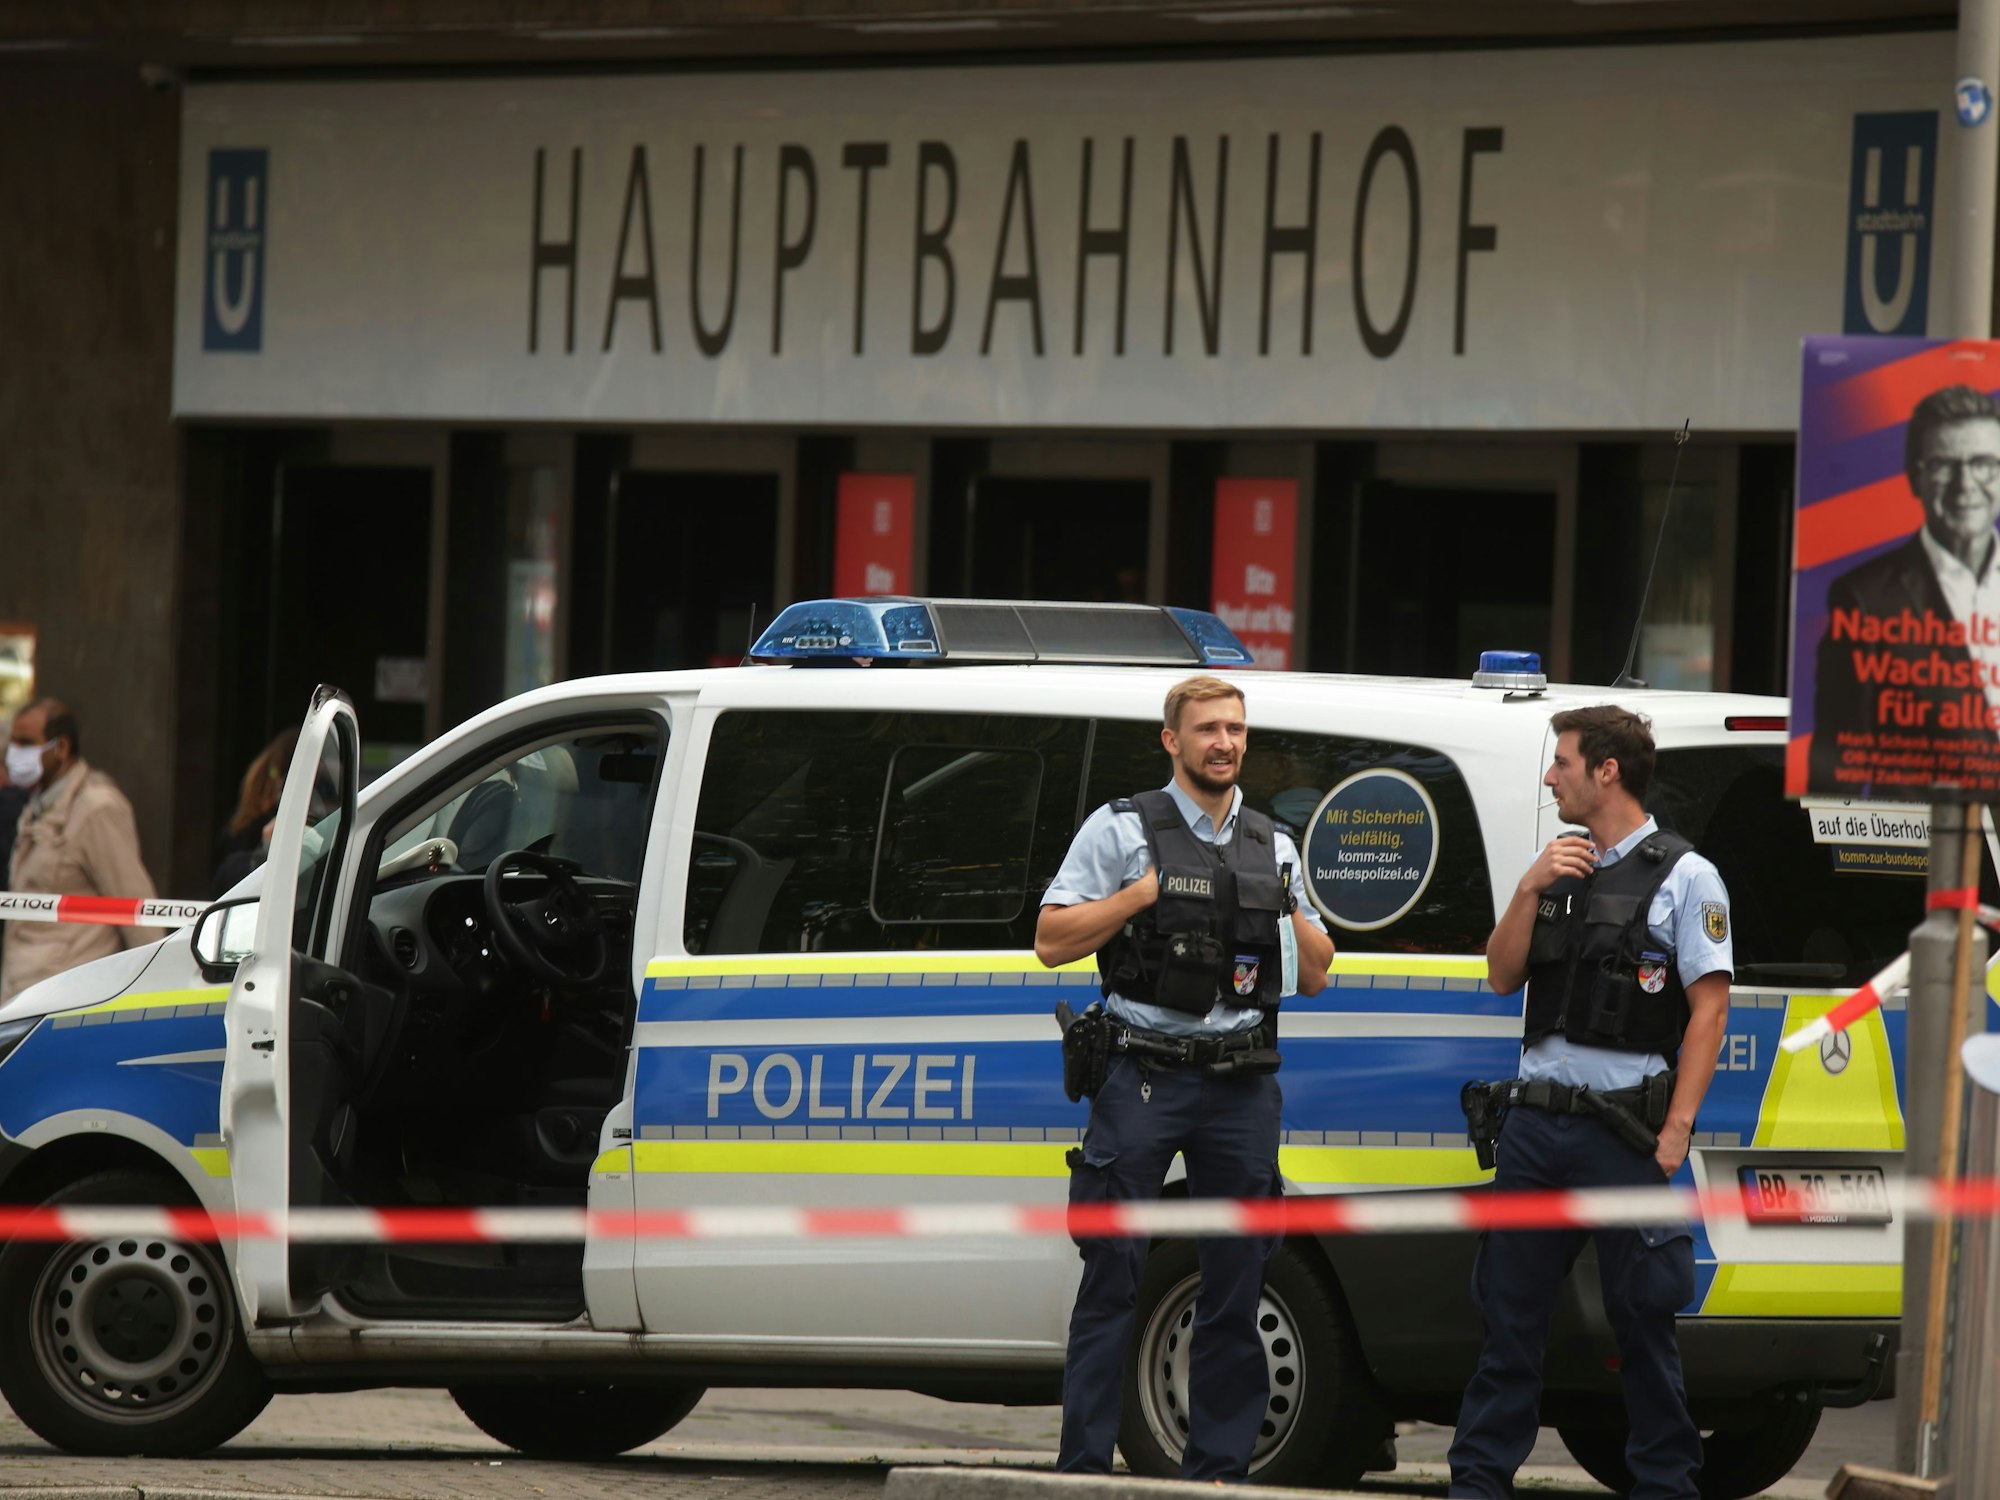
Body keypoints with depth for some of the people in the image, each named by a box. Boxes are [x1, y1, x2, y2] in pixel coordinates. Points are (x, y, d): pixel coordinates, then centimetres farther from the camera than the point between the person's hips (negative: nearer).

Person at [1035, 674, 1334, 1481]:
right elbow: (1052, 940, -3)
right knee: (1113, 1279, -6)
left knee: (1235, 1289, 4)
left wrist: (1290, 911, 2)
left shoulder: (1273, 846, 16)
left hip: (1242, 1087, 4)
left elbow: (1315, 977, 19)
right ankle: (1082, 1467, -5)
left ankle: (1219, 1467, 10)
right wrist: (1147, 891, -10)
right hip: (1144, 1078, -4)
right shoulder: (1122, 830, 3)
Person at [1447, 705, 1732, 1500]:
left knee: (1642, 1317, 0)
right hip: (1535, 1122, 6)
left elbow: (1709, 1007, -7)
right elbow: (1502, 978, 13)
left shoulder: (1683, 877, -3)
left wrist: (1676, 1129, -14)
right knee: (1507, 1309, 6)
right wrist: (1528, 890, -3)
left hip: (1622, 1130, -6)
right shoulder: (1558, 869, 16)